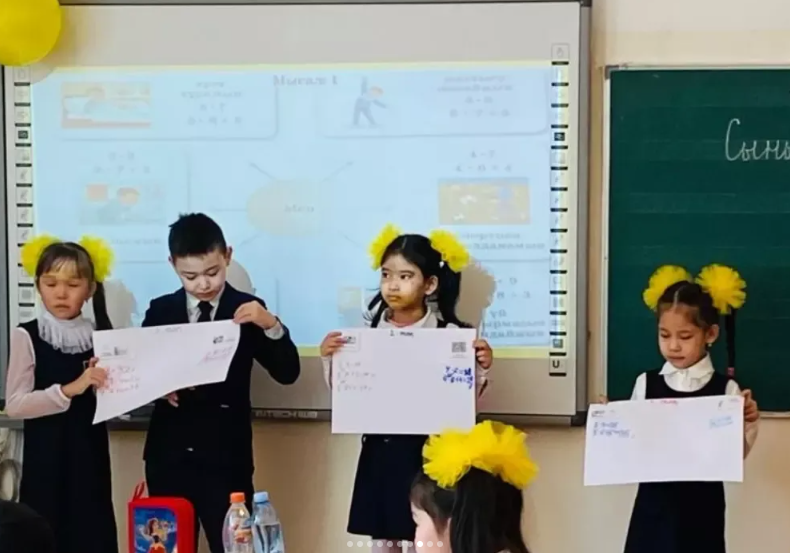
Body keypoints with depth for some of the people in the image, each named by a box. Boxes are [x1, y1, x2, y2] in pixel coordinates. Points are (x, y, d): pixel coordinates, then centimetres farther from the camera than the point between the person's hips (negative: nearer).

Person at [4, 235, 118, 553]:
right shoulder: (27, 336, -5)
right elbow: (14, 405, -13)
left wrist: (105, 388, -13)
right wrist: (69, 390, -23)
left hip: (90, 458, 3)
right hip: (46, 461, -3)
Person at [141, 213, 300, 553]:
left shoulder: (247, 311, 1)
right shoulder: (160, 311, 7)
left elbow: (287, 373, -6)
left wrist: (270, 325, -22)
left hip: (226, 458, -2)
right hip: (169, 456, 3)